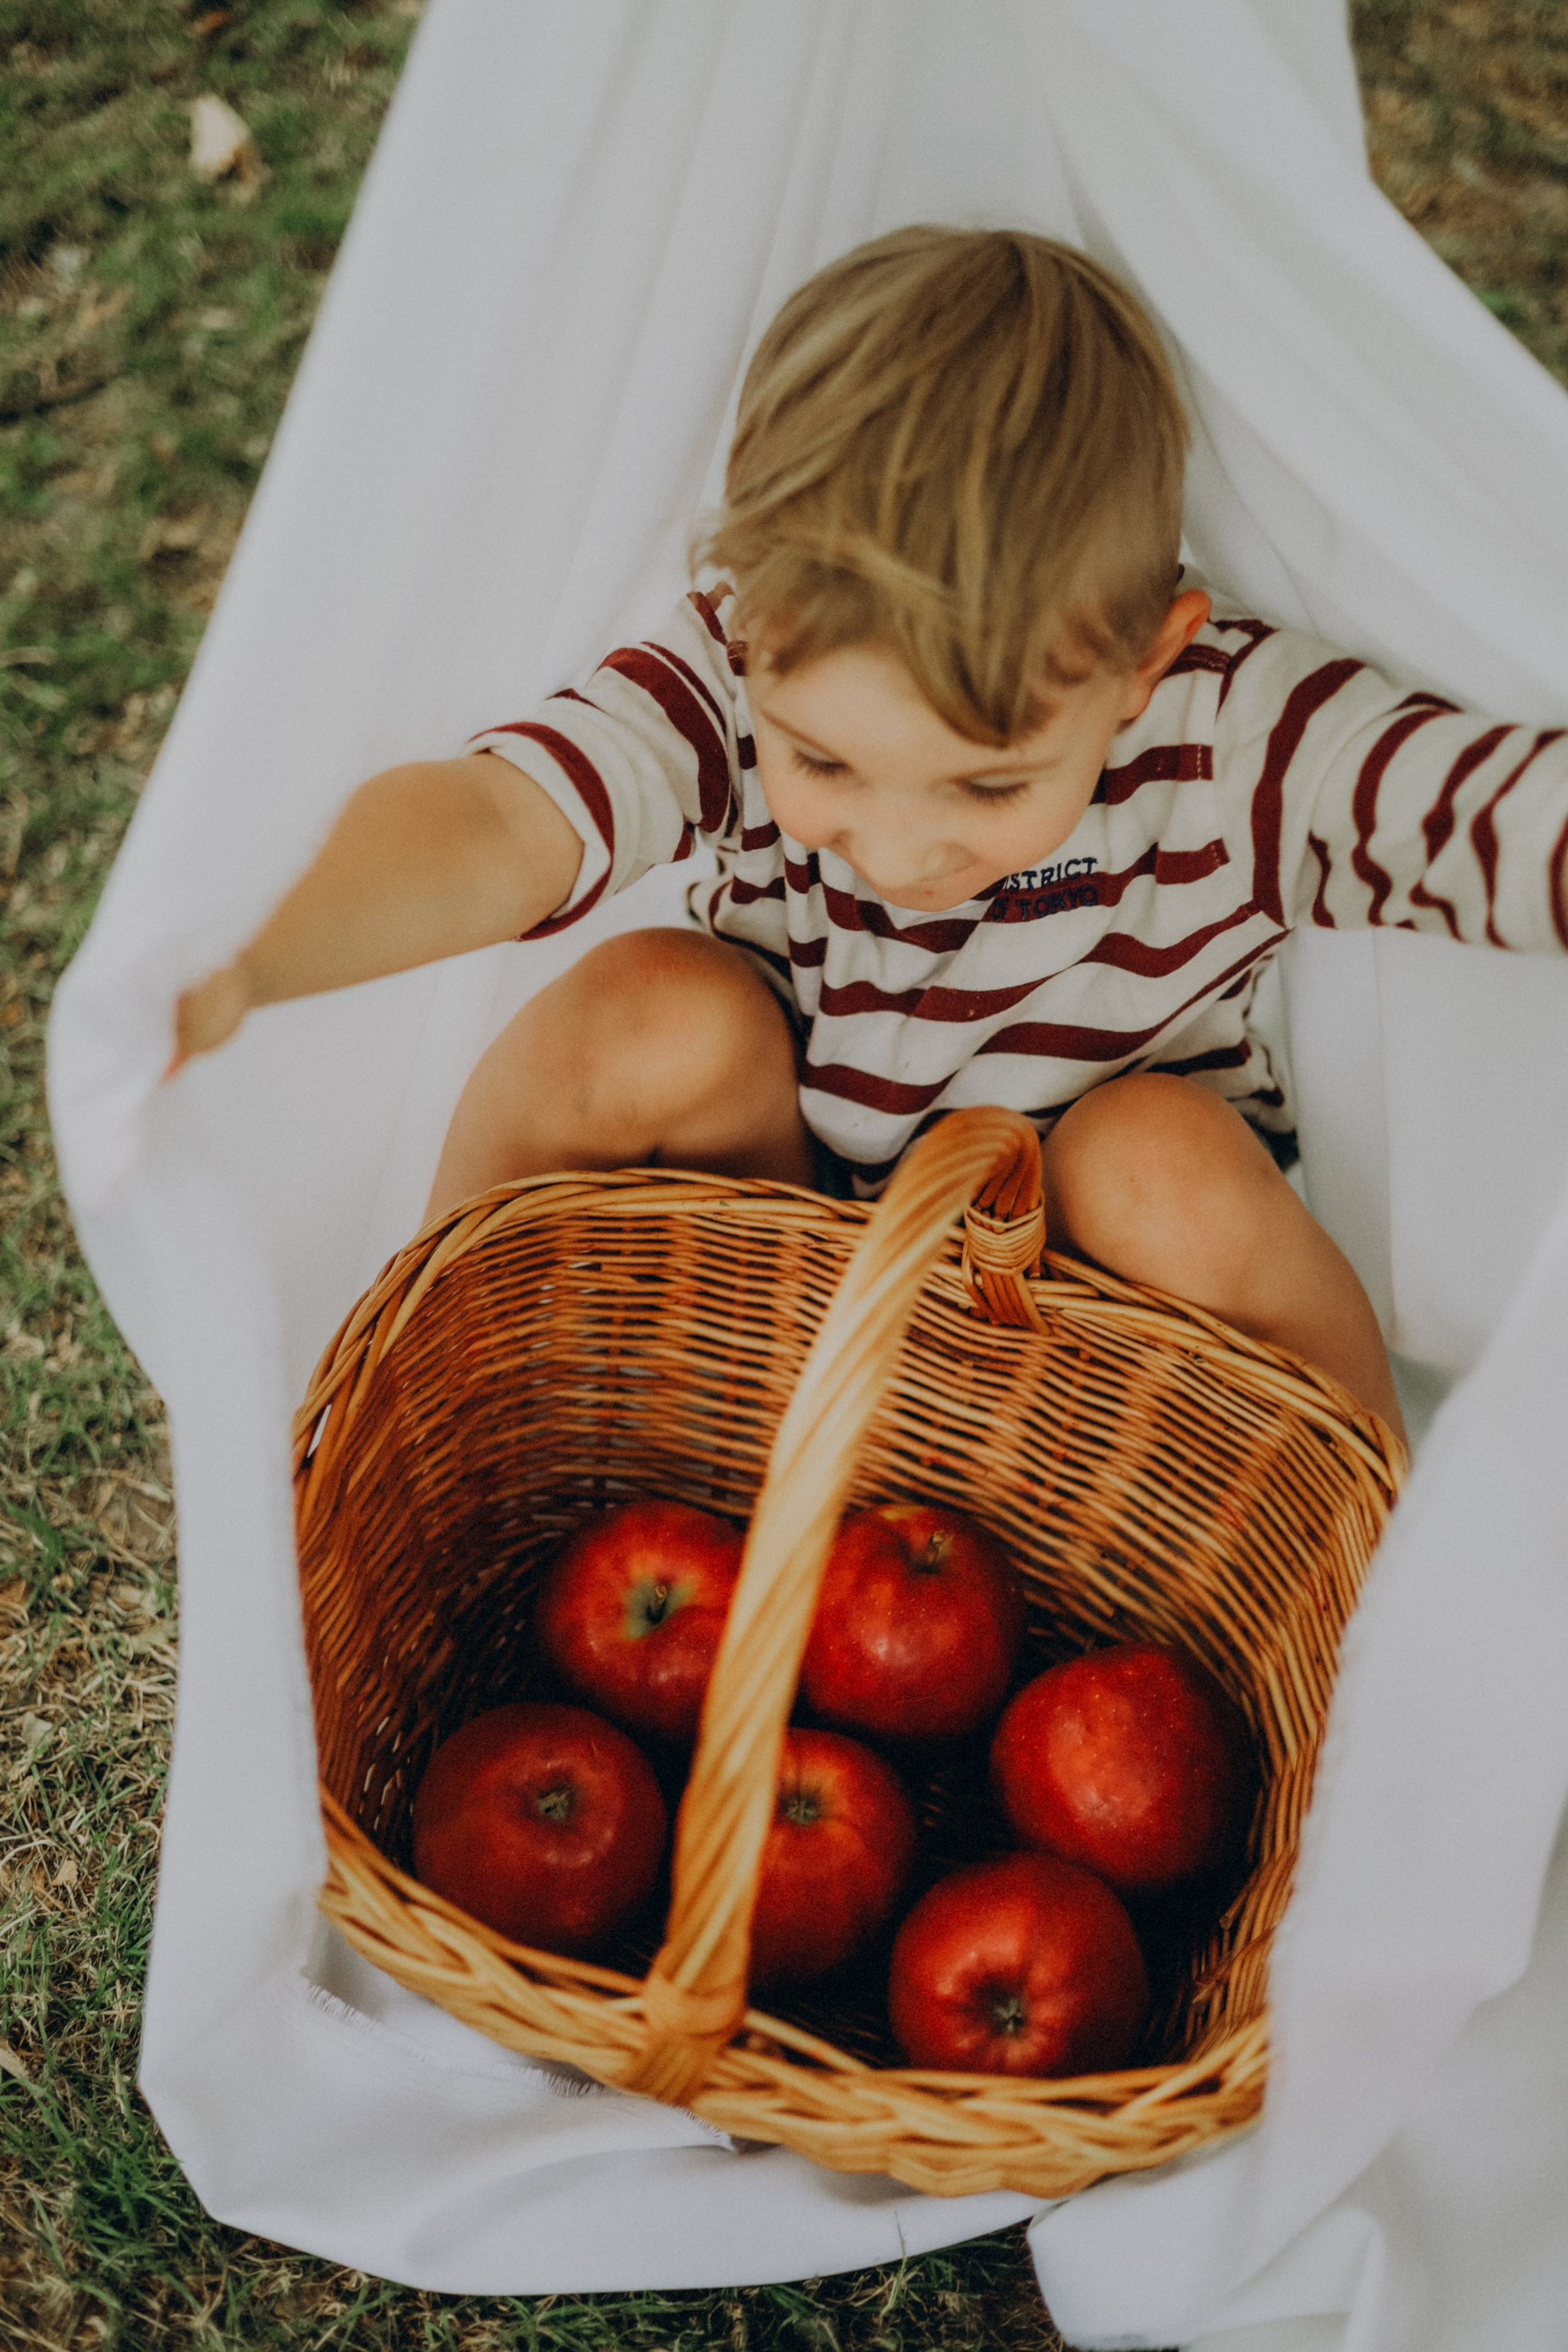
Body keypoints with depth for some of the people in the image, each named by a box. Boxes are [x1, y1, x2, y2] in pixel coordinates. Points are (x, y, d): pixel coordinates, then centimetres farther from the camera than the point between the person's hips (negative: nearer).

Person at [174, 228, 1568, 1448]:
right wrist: (230, 964, -60)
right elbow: (487, 826, -42)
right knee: (659, 1016, -27)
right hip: (775, 1209, 1)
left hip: (1104, 1281, 0)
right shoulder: (744, 680, -26)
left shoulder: (1245, 740, -28)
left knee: (1164, 1165, -31)